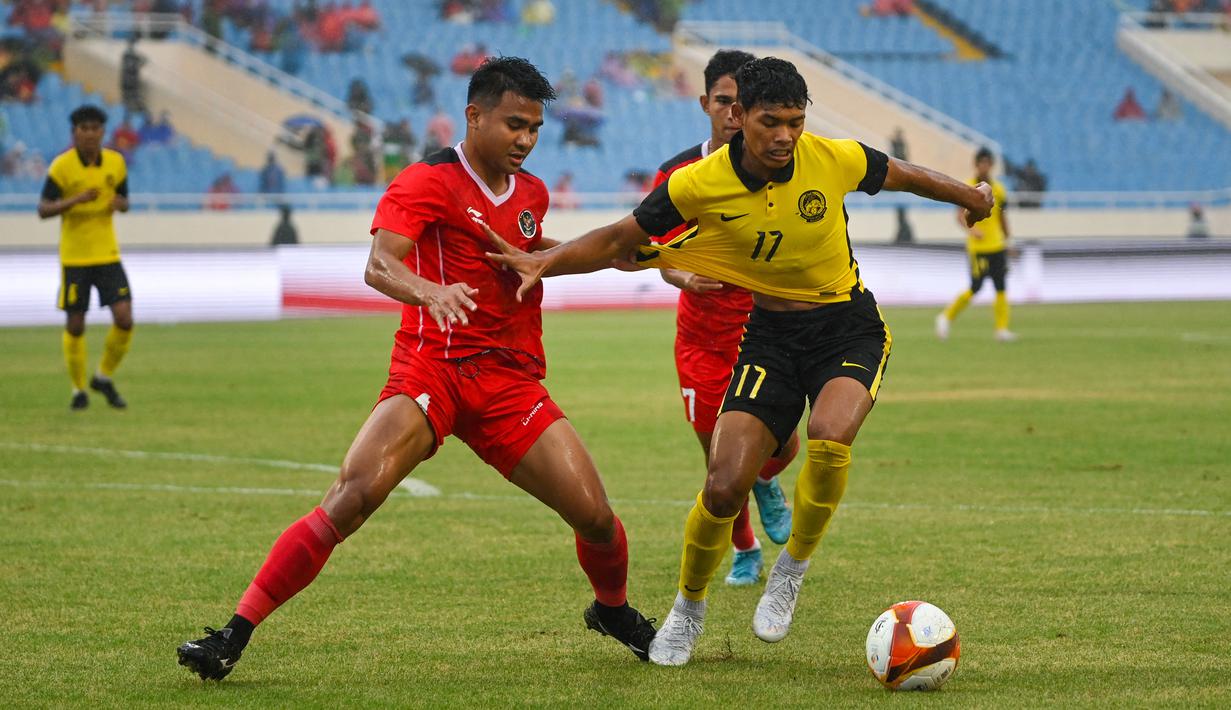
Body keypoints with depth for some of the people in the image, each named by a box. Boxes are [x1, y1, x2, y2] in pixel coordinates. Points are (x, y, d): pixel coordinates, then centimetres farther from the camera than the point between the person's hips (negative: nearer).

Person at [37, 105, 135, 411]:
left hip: (108, 254, 3)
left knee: (124, 319, -9)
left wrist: (119, 203, -10)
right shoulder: (62, 166, -10)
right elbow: (43, 210, -11)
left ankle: (104, 378, 14)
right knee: (75, 325, 2)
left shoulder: (116, 162, 1)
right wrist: (77, 200, -26)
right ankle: (79, 389, 21)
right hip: (74, 257, -3)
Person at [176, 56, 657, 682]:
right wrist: (431, 290, -43)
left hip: (512, 382, 5)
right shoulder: (427, 182, -6)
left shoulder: (531, 193, 15)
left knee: (595, 514, -5)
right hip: (431, 367, -5)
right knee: (352, 497, -24)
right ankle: (234, 635, -20)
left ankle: (612, 610, 30)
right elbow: (379, 265, -23)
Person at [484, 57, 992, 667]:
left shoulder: (837, 160, -15)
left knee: (828, 440, -32)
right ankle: (688, 610, 17)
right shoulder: (701, 183, -15)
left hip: (849, 328, -1)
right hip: (770, 335, 1)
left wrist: (973, 198, 23)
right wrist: (547, 261, -21)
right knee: (724, 487, -12)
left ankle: (791, 571, -6)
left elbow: (910, 177, 6)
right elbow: (619, 240, -5)